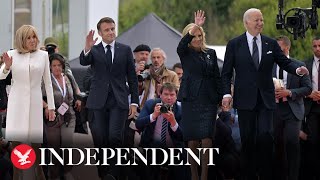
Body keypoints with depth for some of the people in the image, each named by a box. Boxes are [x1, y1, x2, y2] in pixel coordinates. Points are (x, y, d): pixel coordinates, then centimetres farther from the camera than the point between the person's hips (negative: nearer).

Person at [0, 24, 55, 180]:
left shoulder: (43, 55, 3)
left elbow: (48, 82, 7)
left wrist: (51, 106, 5)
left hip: (35, 100, 0)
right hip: (16, 100, 0)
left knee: (35, 138, 2)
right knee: (16, 138, -3)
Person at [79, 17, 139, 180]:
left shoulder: (125, 50, 8)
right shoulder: (94, 50, 6)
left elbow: (132, 77, 9)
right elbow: (83, 62, -15)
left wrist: (134, 102, 3)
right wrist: (87, 48, -36)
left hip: (119, 101, -1)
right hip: (99, 101, 1)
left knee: (115, 137, -13)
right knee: (99, 140, 1)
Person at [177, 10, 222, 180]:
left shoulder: (211, 53, 12)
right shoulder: (185, 53, 4)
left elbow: (217, 76, 15)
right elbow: (182, 44, -19)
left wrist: (221, 96, 6)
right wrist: (195, 26, -32)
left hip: (209, 100, 1)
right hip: (190, 100, -1)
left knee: (206, 138, -11)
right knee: (192, 140, -1)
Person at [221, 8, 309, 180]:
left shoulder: (271, 44, 8)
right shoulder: (234, 44, 3)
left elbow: (285, 62, 7)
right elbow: (226, 72, 3)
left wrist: (298, 69, -15)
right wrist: (226, 93, -9)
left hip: (266, 99, 1)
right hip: (245, 99, -1)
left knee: (265, 136, -11)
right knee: (247, 139, 2)